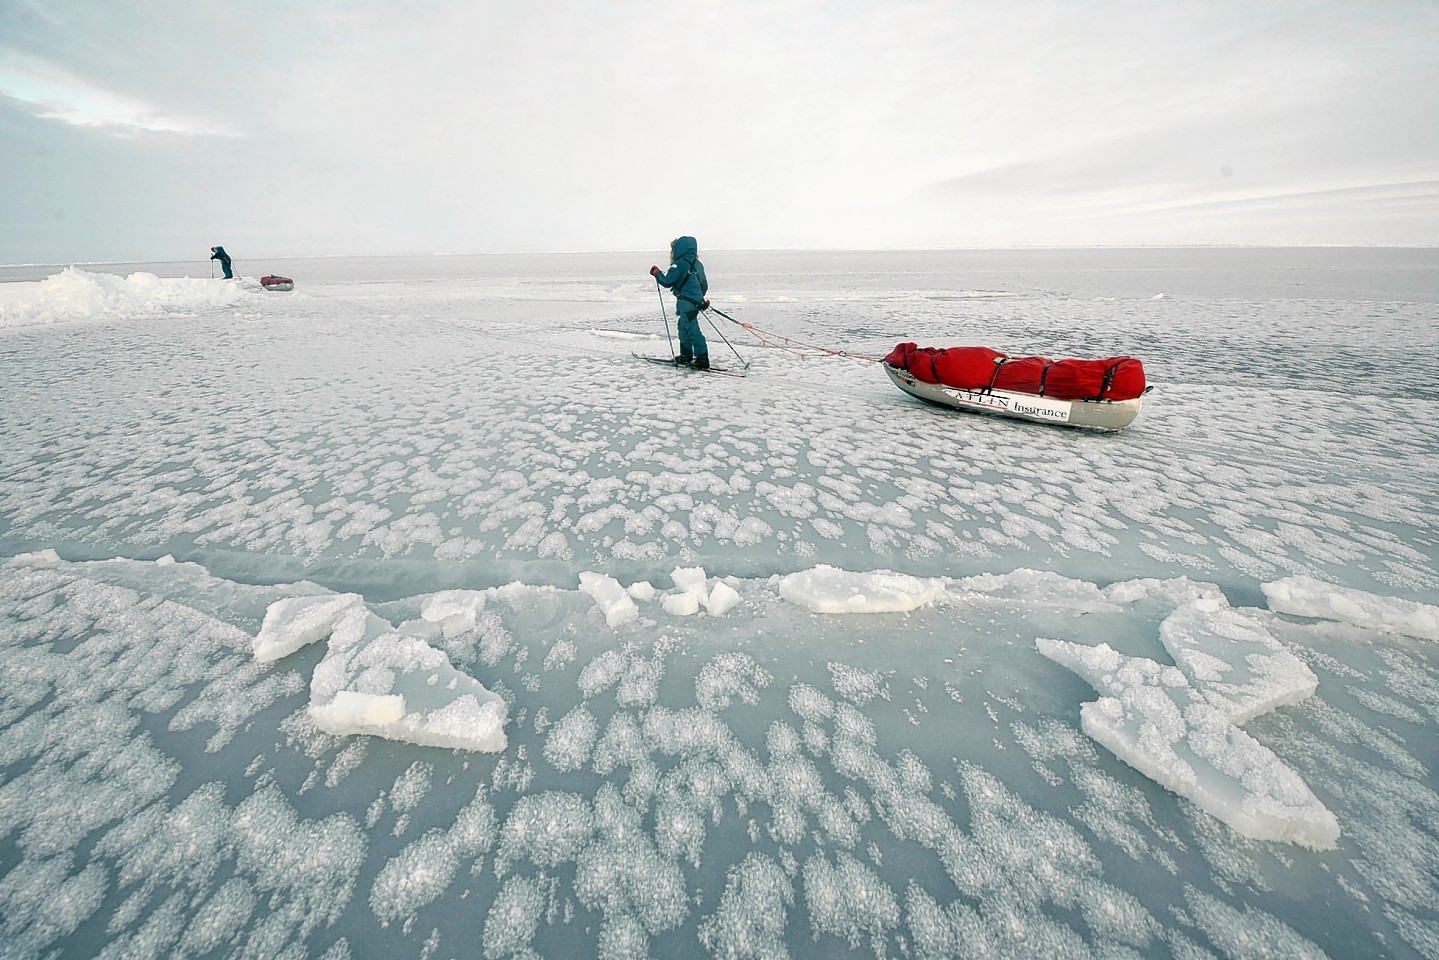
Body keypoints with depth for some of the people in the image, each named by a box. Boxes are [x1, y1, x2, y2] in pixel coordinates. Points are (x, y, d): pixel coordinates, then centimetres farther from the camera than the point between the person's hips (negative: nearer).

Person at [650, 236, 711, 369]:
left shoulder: (679, 264, -12)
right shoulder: (697, 264, 14)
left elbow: (667, 282, -11)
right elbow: (704, 285, 20)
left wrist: (657, 272, 6)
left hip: (687, 303, -9)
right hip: (696, 301, 9)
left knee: (692, 330, -10)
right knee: (683, 327, 21)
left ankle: (702, 359, -12)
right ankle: (686, 356, 30)